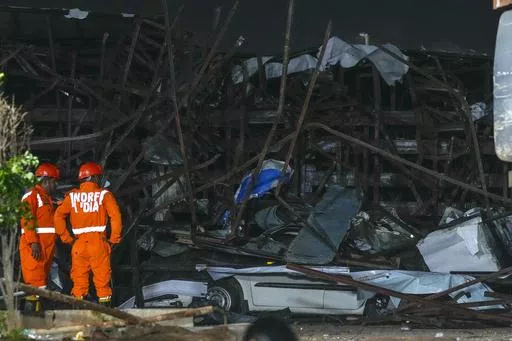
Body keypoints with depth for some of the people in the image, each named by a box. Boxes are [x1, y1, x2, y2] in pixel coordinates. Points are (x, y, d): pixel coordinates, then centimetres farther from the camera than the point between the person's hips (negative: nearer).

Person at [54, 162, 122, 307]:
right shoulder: (103, 194, -2)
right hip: (98, 243, -2)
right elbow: (116, 216, -11)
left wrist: (67, 238, 5)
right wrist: (114, 239, -1)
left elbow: (58, 216, 0)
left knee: (79, 280, 9)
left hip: (79, 244, 2)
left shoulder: (72, 196, 5)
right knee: (102, 279, 4)